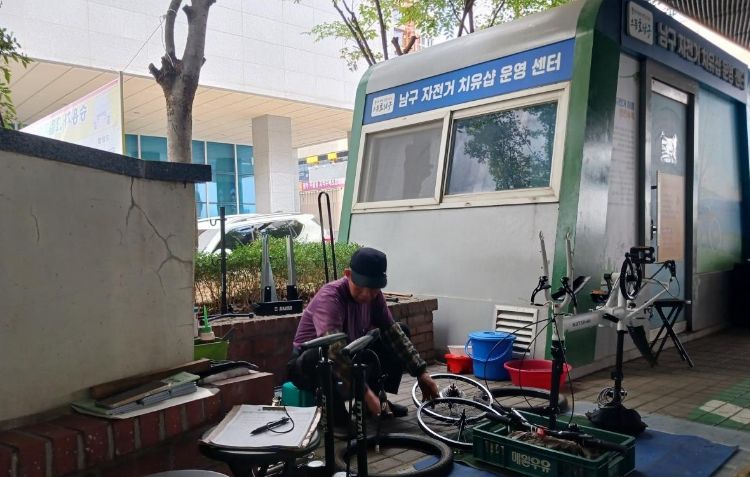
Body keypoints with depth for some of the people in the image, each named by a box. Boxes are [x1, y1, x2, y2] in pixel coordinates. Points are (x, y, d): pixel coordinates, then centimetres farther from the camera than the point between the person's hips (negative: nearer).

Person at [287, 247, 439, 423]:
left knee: (402, 331, -1)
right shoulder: (330, 297, -30)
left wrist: (421, 373, -16)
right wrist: (365, 391, -48)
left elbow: (392, 332, -8)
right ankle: (331, 401, -14)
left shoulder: (374, 296, -8)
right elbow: (334, 348, -42)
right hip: (310, 364, -7)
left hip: (351, 358, 7)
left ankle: (378, 401, 2)